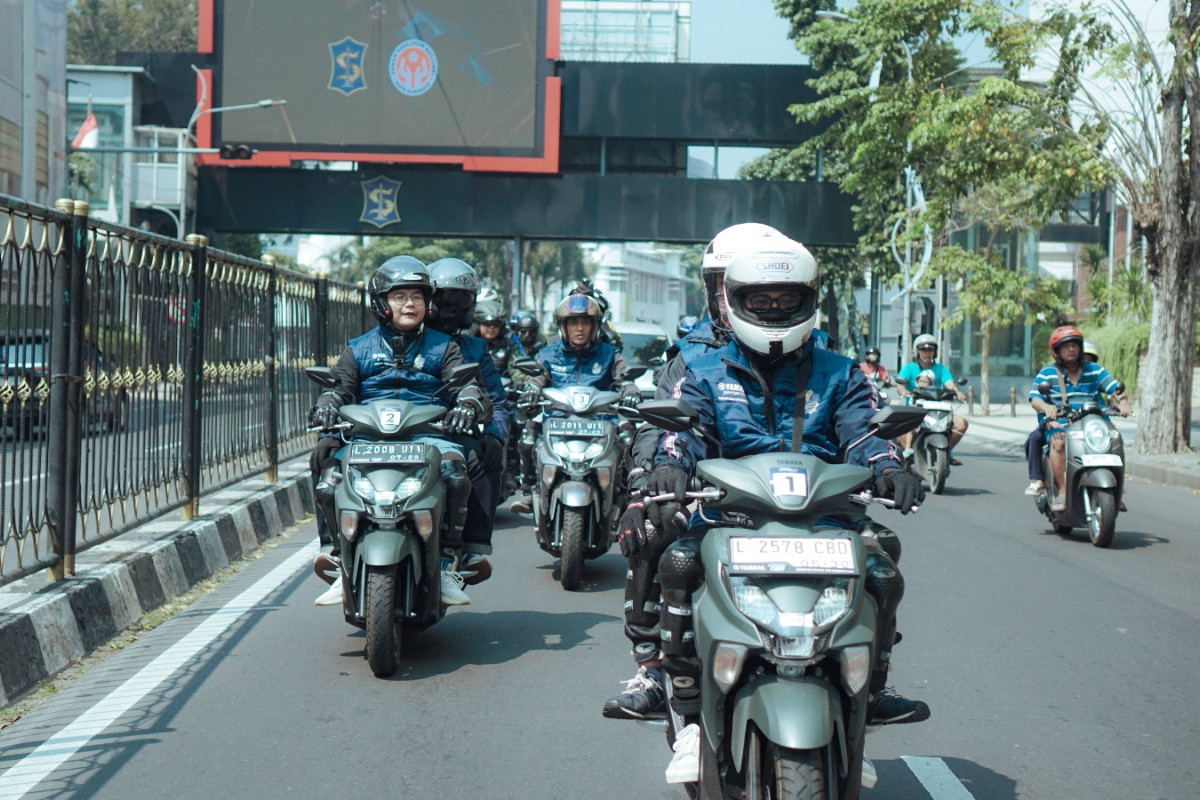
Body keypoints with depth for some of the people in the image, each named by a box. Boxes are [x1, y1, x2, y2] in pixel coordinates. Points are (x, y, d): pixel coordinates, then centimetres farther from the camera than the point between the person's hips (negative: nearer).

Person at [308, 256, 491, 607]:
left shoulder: (442, 347, 18)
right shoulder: (358, 349, 20)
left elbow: (464, 382, 4)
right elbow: (341, 387, 9)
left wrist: (469, 402, -21)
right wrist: (326, 405, -16)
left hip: (427, 434, -1)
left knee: (454, 466, -35)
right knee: (326, 465, -26)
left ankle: (448, 564, -23)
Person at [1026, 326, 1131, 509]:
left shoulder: (1094, 370, 15)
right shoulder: (1047, 373, 9)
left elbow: (1115, 388, 6)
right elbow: (1035, 398, -3)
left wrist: (1123, 402, -17)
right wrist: (1045, 407, -27)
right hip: (1058, 424, -2)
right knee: (1058, 440, -36)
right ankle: (1062, 490, -32)